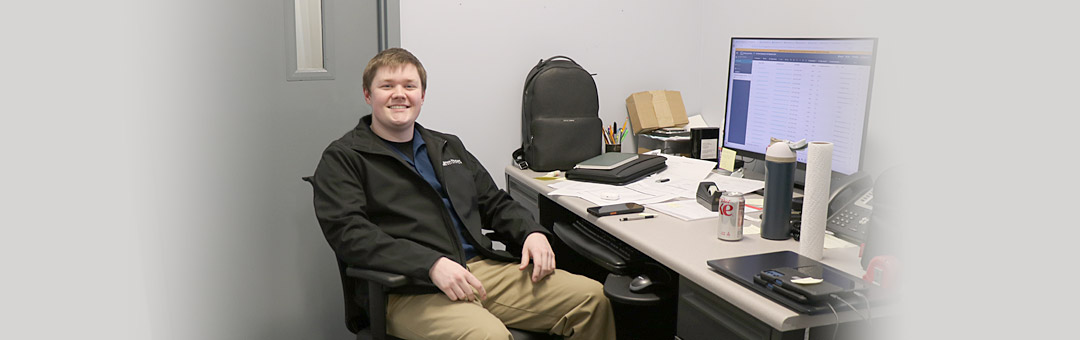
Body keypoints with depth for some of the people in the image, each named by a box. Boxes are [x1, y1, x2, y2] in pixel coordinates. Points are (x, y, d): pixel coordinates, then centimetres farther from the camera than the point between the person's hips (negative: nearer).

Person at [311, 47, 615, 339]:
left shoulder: (449, 147, 25)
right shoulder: (342, 158, 5)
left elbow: (495, 203, 27)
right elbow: (348, 232, -10)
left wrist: (532, 232, 4)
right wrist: (432, 264, -22)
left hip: (484, 269, 6)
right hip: (412, 291, -6)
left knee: (593, 297, -9)